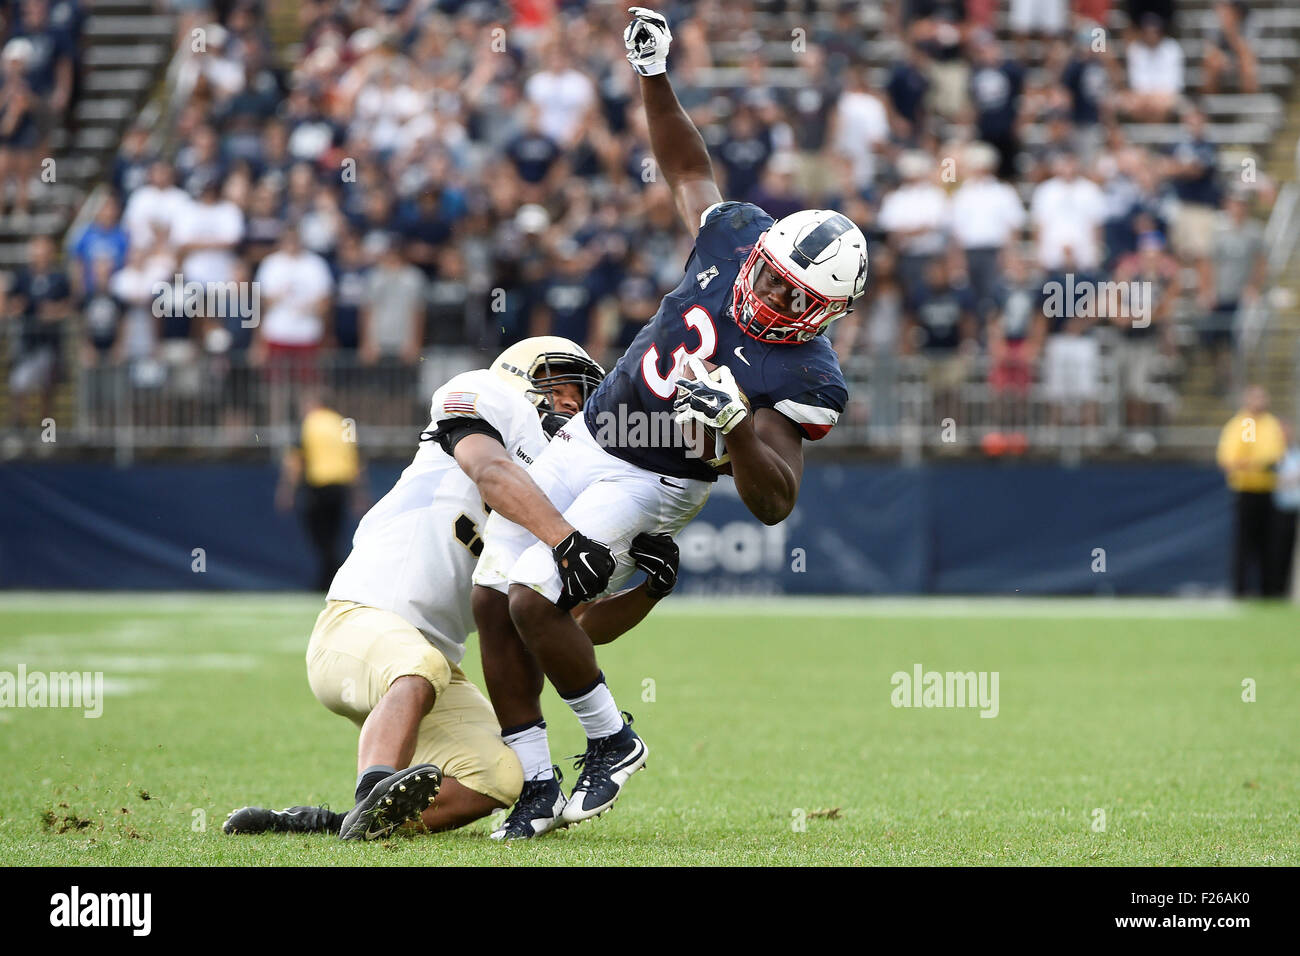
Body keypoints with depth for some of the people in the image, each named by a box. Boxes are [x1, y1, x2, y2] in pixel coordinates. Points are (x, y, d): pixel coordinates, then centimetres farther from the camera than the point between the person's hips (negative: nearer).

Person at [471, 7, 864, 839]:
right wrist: (654, 75, 3)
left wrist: (737, 422, -43)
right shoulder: (738, 234, -9)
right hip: (582, 442, 7)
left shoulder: (804, 380, -24)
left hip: (649, 485, -7)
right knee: (493, 600, 3)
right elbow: (688, 168, 12)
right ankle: (538, 787, 12)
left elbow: (774, 503, -27)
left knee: (534, 597, -22)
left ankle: (613, 741, 2)